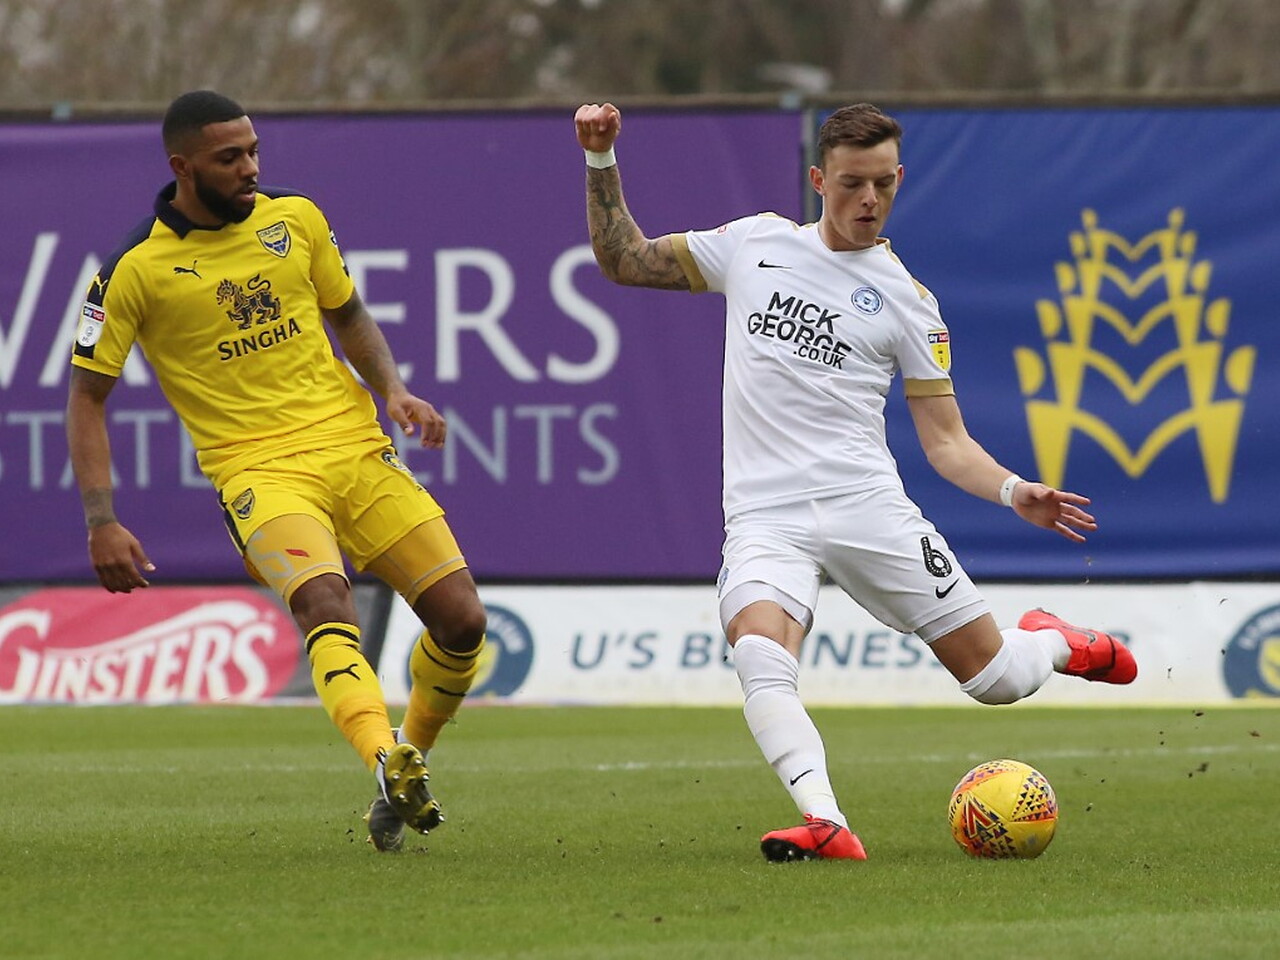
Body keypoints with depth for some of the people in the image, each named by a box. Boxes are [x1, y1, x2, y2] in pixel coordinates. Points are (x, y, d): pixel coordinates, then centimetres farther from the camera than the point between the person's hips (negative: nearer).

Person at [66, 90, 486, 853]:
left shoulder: (296, 219, 8)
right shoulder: (137, 269, -4)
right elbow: (87, 395, 3)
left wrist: (394, 390, 4)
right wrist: (102, 522, -6)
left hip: (356, 447, 5)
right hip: (258, 471, -5)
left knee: (461, 620, -4)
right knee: (325, 604, -33)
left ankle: (412, 754, 23)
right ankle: (389, 763, -54)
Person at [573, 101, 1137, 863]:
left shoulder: (907, 299, 7)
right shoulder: (755, 244, 12)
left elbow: (946, 440, 6)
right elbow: (623, 260, 20)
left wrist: (1014, 492, -12)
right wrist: (602, 161, 7)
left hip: (867, 507, 0)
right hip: (766, 516, 0)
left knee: (995, 679, -1)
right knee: (759, 656, -33)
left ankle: (1055, 643, 34)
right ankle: (825, 822, -40)